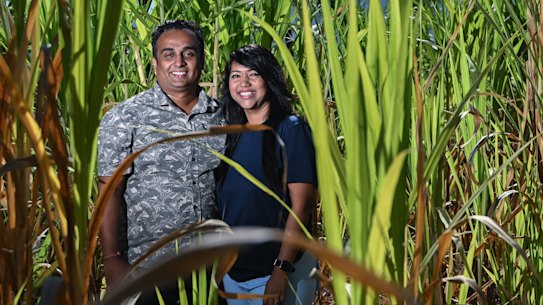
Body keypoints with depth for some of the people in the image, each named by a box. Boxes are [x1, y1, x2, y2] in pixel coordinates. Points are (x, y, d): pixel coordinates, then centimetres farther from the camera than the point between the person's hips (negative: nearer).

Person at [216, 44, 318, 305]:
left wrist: (282, 270, -21)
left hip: (277, 271, -6)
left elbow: (301, 205, -16)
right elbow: (226, 204, 13)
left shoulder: (290, 130, -10)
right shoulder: (234, 136, 9)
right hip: (233, 270, 6)